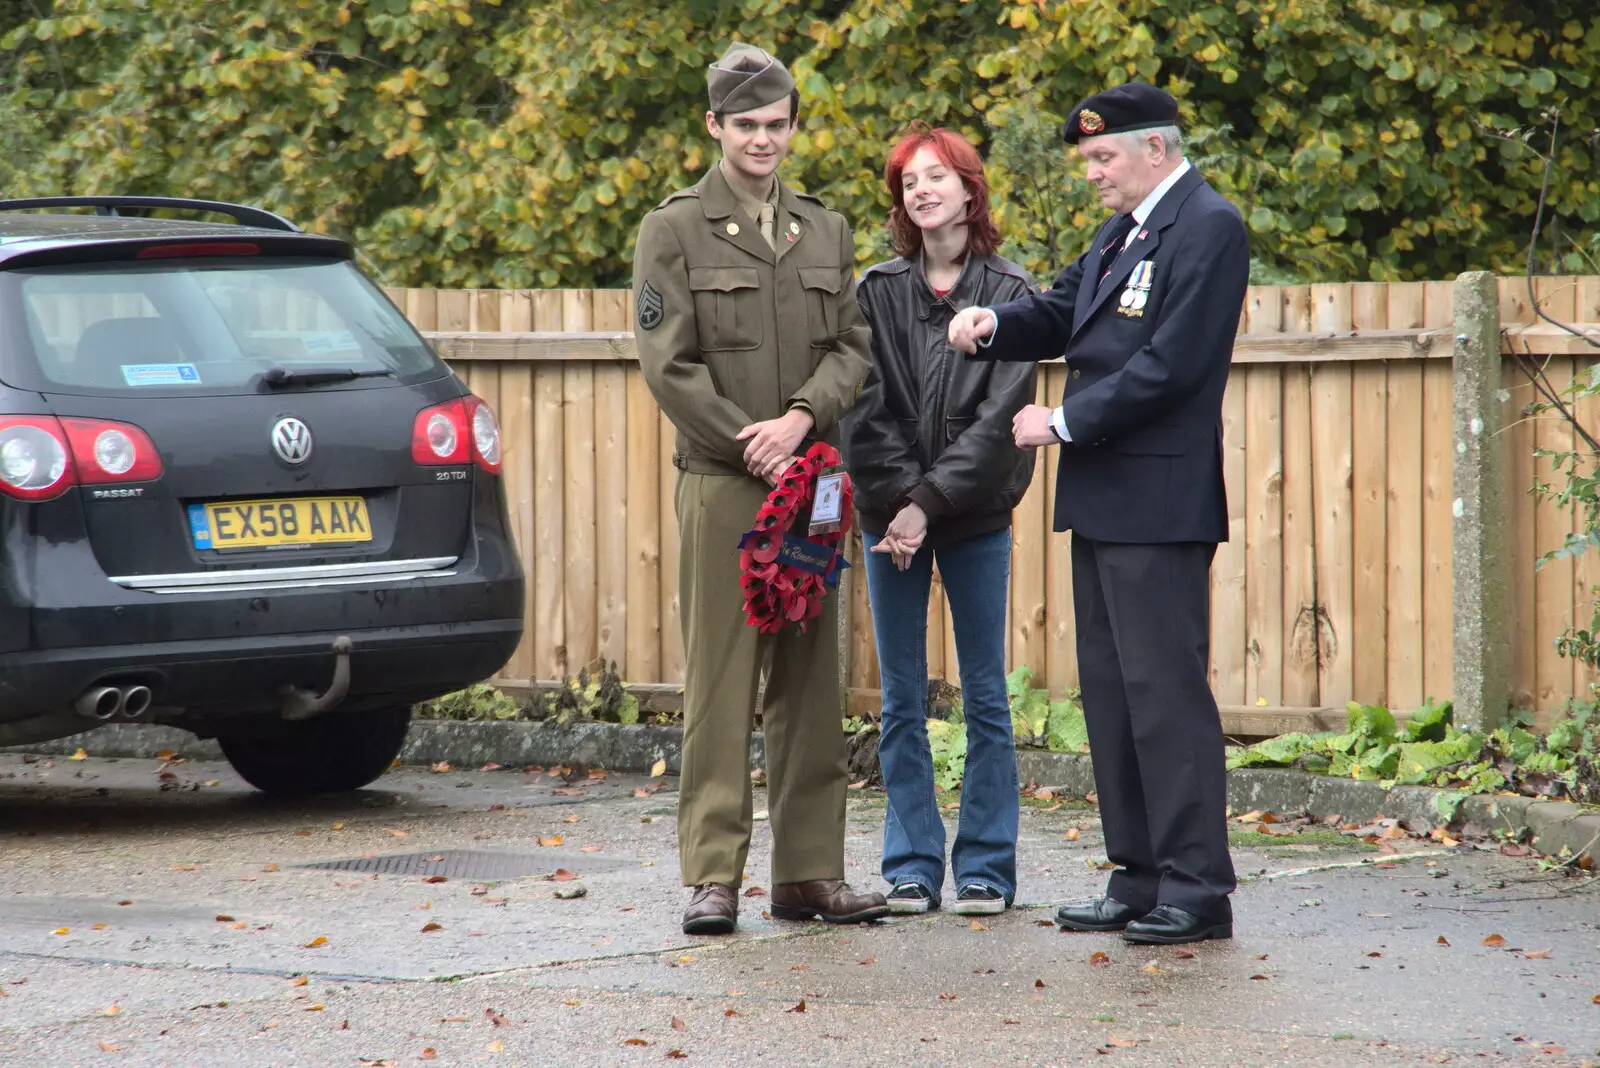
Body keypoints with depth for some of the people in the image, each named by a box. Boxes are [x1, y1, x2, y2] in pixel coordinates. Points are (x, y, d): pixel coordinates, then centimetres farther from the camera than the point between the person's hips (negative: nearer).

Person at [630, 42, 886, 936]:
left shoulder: (827, 232, 15)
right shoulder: (675, 231, 1)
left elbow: (853, 347, 8)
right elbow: (670, 364, -5)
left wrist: (801, 419, -11)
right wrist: (755, 449, -10)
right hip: (721, 483, -4)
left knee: (811, 678, 5)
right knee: (721, 679, -5)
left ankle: (810, 870, 9)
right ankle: (714, 876, -3)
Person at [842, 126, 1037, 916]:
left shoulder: (1009, 295, 0)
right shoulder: (878, 293, 6)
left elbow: (999, 417, -8)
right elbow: (865, 412, 0)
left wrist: (929, 502, -15)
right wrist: (897, 502, -12)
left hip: (974, 517, -2)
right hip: (890, 517, 2)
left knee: (985, 697, 1)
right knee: (902, 703, 4)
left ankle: (986, 869, 7)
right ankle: (911, 870, 9)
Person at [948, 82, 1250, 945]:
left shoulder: (1208, 228, -11)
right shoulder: (1122, 232, 18)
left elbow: (1171, 364, -18)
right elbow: (1061, 315, 19)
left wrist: (1063, 421, -13)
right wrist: (995, 326, -3)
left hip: (1158, 502, -10)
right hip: (1103, 500, 10)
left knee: (1165, 688, -9)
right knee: (1110, 690, 12)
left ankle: (1198, 889, -6)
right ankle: (1140, 880, 18)